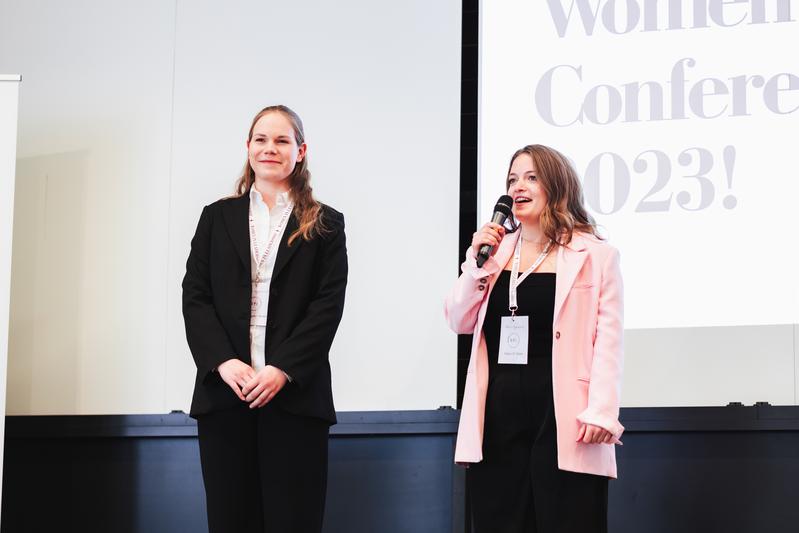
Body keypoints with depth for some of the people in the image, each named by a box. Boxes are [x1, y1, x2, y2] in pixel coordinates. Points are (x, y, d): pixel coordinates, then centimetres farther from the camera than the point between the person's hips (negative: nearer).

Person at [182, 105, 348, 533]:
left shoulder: (325, 225, 9)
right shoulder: (217, 217, 15)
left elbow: (328, 305, -1)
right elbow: (195, 297, 7)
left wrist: (283, 370, -13)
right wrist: (223, 362, -9)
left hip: (294, 395, -2)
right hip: (224, 392, 2)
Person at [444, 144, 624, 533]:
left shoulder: (594, 255, 0)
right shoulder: (495, 250, 16)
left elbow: (608, 339, -6)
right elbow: (460, 322, 11)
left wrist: (601, 411, -16)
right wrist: (476, 262, -1)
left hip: (561, 414, -5)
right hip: (499, 411, 5)